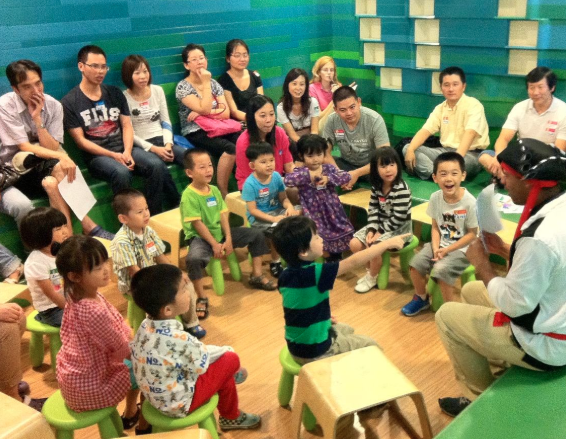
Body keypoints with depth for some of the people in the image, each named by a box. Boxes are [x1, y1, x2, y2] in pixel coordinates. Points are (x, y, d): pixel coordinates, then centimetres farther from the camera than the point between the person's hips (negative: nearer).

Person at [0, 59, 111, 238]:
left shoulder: (53, 105, -4)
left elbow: (52, 149, -9)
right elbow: (25, 148, -16)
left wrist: (37, 118, -20)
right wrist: (62, 157, -28)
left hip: (43, 169, 2)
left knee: (52, 183, -34)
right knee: (20, 204, -33)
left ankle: (68, 237, -28)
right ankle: (87, 227, -31)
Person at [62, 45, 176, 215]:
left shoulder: (115, 93, 14)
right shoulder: (70, 102, 0)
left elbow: (127, 126, 9)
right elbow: (80, 140, -5)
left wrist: (127, 152, -11)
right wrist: (113, 155, -15)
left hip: (123, 149, 4)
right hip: (96, 155, -4)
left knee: (157, 165, -25)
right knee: (122, 173, -37)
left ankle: (154, 217, -17)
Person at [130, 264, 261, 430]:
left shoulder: (146, 325, -9)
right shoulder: (178, 340, -34)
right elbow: (201, 364, -16)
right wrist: (226, 350, 1)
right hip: (178, 404, -8)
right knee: (230, 360, -3)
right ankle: (231, 418, 19)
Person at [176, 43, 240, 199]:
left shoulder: (214, 83, 13)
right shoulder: (183, 87, -3)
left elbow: (226, 113, 4)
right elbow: (204, 109, -17)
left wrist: (202, 112, -10)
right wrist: (206, 84, -9)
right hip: (196, 133, -5)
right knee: (230, 148, -32)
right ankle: (222, 193, -22)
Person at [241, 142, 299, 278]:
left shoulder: (276, 176, -3)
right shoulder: (250, 184, -17)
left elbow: (283, 198, 2)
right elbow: (253, 210, -17)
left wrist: (290, 207, -21)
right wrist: (273, 219, -26)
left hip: (277, 211, 6)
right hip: (258, 218, -5)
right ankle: (275, 262, -5)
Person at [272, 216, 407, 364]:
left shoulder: (285, 275, -5)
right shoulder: (313, 273, -29)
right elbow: (353, 262, -25)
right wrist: (388, 243, -17)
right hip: (315, 351, -7)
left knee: (346, 330, 32)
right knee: (370, 345, 13)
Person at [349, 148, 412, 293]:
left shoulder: (401, 189, -24)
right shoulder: (376, 186, -1)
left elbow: (398, 218, -24)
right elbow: (373, 210, -1)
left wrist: (380, 232, -19)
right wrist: (371, 230, -15)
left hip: (399, 228, -7)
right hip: (381, 224, 7)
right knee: (354, 244, -5)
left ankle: (372, 278, 3)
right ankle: (371, 270, 18)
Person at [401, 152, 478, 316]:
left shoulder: (470, 202, -21)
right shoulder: (435, 198, -7)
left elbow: (472, 234, -14)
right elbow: (435, 227, 2)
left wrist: (447, 250, -17)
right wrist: (436, 247, -15)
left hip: (461, 248, -5)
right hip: (440, 244, 5)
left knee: (441, 270, -27)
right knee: (416, 263, -12)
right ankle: (421, 298, 15)